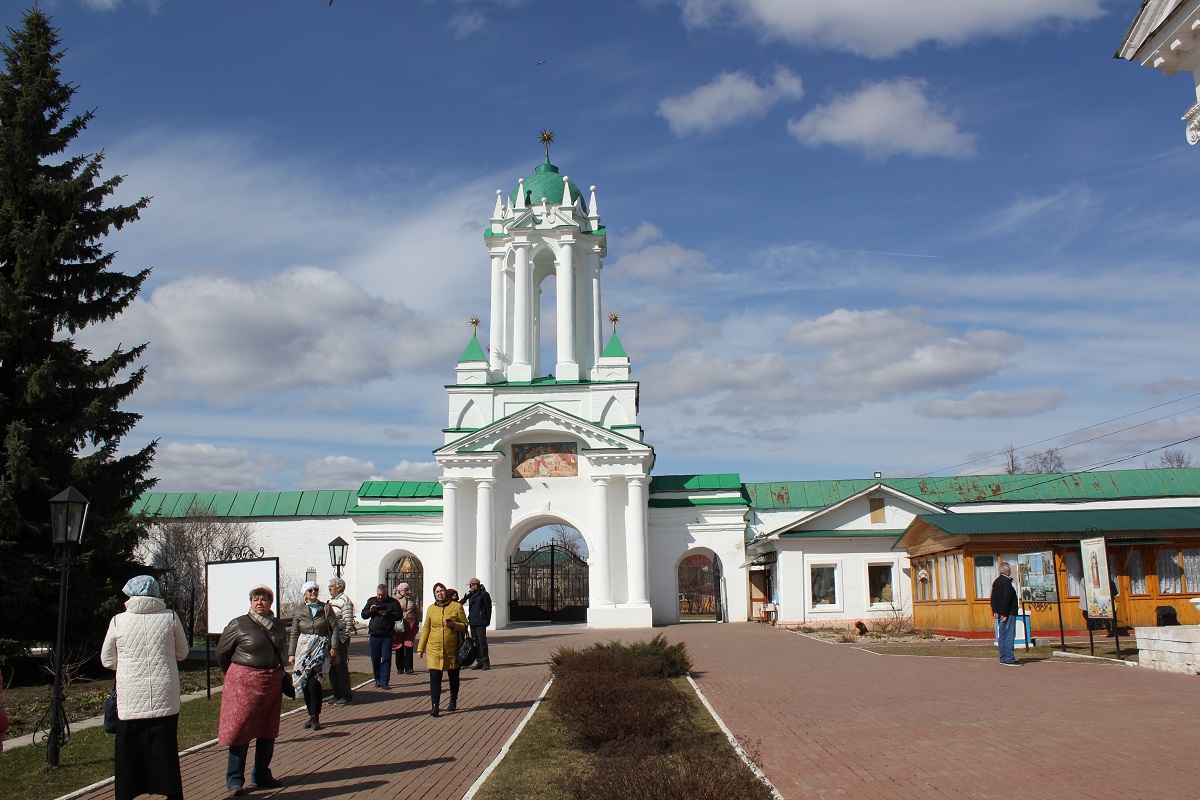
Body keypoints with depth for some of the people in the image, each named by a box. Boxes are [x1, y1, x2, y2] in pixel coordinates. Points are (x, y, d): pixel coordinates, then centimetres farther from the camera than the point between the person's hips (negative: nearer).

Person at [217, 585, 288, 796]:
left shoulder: (279, 626, 7)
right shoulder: (238, 625, -7)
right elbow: (221, 652, 2)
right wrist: (234, 675, 10)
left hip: (272, 685, 5)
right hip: (243, 684, -5)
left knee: (268, 733, 11)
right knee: (240, 732, 0)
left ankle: (261, 776, 23)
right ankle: (234, 780, 11)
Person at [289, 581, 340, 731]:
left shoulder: (325, 608, 4)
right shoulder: (299, 610, 9)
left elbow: (335, 628, 3)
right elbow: (294, 633, 10)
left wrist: (333, 648, -6)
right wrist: (291, 653, 4)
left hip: (321, 647, -3)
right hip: (303, 648, 3)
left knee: (314, 682, -13)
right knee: (305, 684, 2)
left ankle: (315, 717, -5)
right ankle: (312, 715, 15)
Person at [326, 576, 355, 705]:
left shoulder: (345, 601, -11)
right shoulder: (331, 601, 17)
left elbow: (348, 622, -16)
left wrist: (343, 638, -20)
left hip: (340, 639, -9)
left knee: (341, 667, -4)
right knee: (332, 668, 12)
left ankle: (346, 696, 3)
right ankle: (337, 695, 21)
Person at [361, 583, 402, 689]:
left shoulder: (393, 602, 3)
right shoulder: (371, 601, 12)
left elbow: (399, 616, -5)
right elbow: (363, 615, 11)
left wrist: (387, 614, -18)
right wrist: (370, 611, -9)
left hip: (387, 636, -3)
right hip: (374, 635, 3)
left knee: (386, 659, -5)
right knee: (375, 659, 7)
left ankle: (385, 682, -2)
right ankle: (377, 680, 20)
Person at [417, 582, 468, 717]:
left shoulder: (456, 607, 0)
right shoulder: (431, 608, 7)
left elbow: (465, 625, 2)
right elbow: (426, 629, 12)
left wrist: (454, 625, -18)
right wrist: (420, 648, 10)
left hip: (452, 649, -1)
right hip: (434, 649, 1)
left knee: (453, 676, 13)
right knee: (434, 677, -9)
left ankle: (453, 702, 34)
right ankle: (435, 707, -8)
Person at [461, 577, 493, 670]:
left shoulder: (484, 594, -5)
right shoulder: (471, 595, 16)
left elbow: (488, 608, -6)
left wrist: (487, 620, -9)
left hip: (480, 623, -8)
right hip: (472, 622, 8)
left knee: (482, 642, -8)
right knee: (476, 643, 8)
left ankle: (485, 662, -5)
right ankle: (479, 662, 13)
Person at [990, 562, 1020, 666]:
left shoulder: (996, 582, 13)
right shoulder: (1006, 582, -15)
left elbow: (993, 598, 14)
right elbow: (1006, 599, -20)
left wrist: (995, 611, 14)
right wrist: (1005, 614, -20)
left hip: (1001, 614, 9)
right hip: (1009, 613, -9)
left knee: (1002, 636, 11)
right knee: (1009, 636, -8)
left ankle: (1003, 658, 16)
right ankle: (1009, 659, -9)